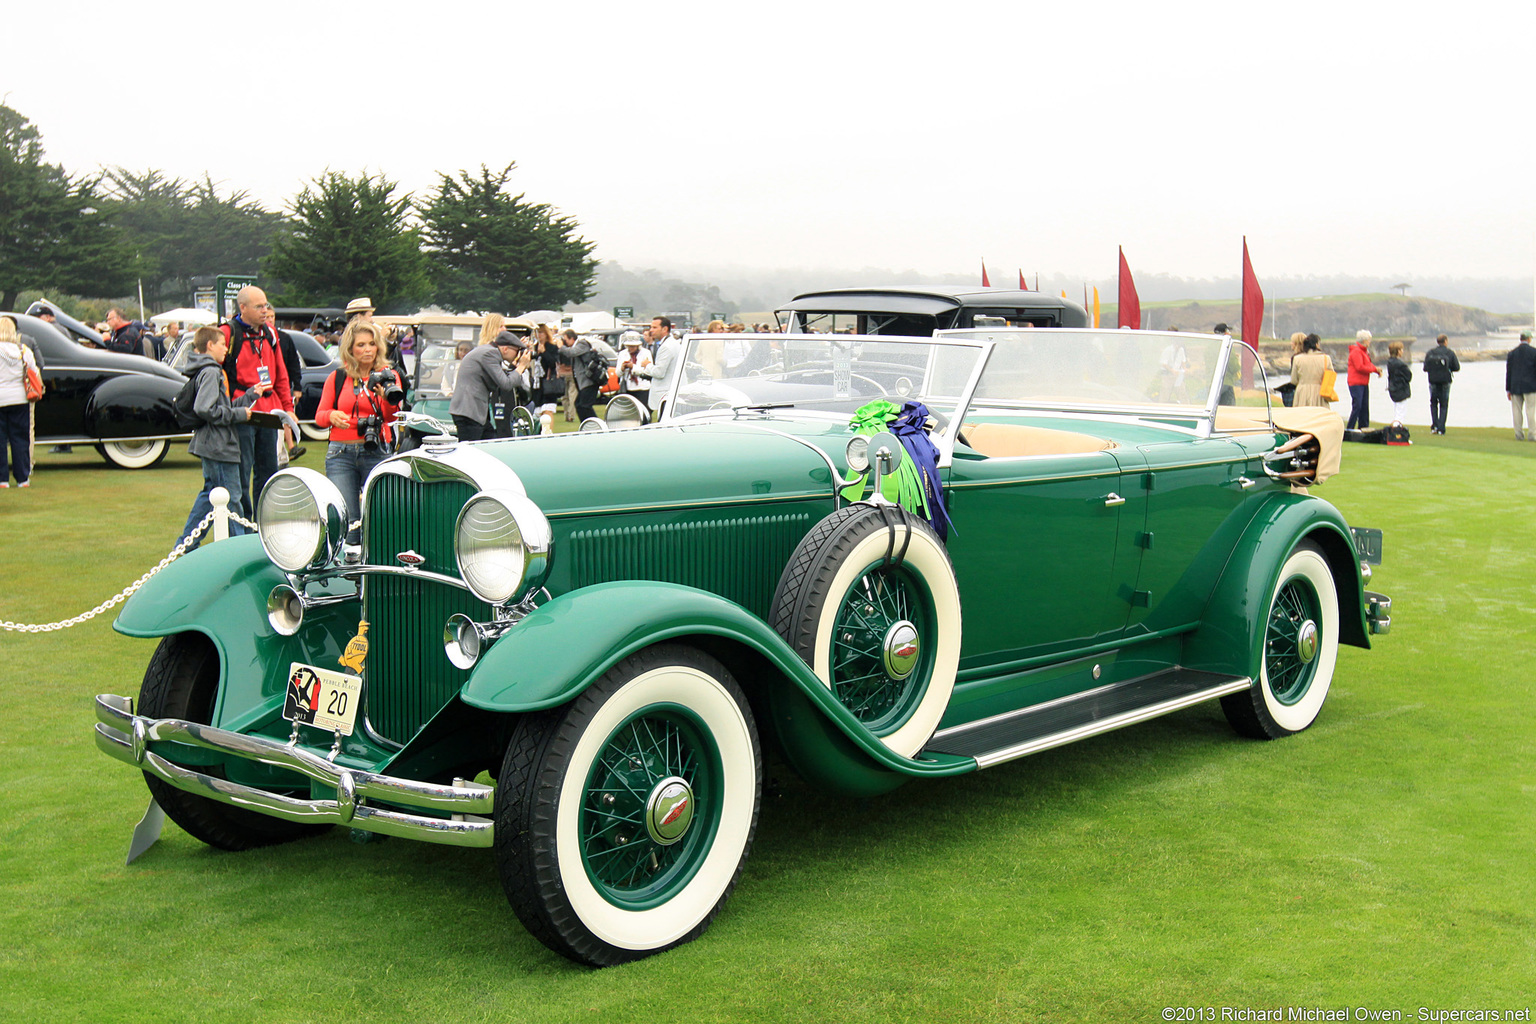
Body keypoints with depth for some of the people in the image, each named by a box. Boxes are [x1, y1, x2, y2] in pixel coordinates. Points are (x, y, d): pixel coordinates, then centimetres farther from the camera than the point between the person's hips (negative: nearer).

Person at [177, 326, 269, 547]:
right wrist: (238, 414, -18)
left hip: (212, 445, 11)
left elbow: (226, 407, 18)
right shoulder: (210, 372, -15)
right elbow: (204, 409, -26)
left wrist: (252, 393, 21)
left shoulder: (215, 371, 17)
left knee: (210, 492, 17)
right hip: (218, 446, -11)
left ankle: (187, 542, 21)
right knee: (230, 496, -4)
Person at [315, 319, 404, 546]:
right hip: (341, 454, 1)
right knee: (344, 519, -7)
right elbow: (319, 417, 11)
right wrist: (331, 416, -13)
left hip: (376, 452, -1)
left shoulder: (388, 376, 7)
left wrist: (387, 397, -28)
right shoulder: (336, 378, 12)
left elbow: (391, 417, -6)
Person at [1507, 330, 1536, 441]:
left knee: (1517, 411, 5)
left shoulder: (1512, 353, 4)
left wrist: (1508, 389, 10)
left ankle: (1519, 434, 5)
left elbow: (1508, 372, 5)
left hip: (1515, 387, 3)